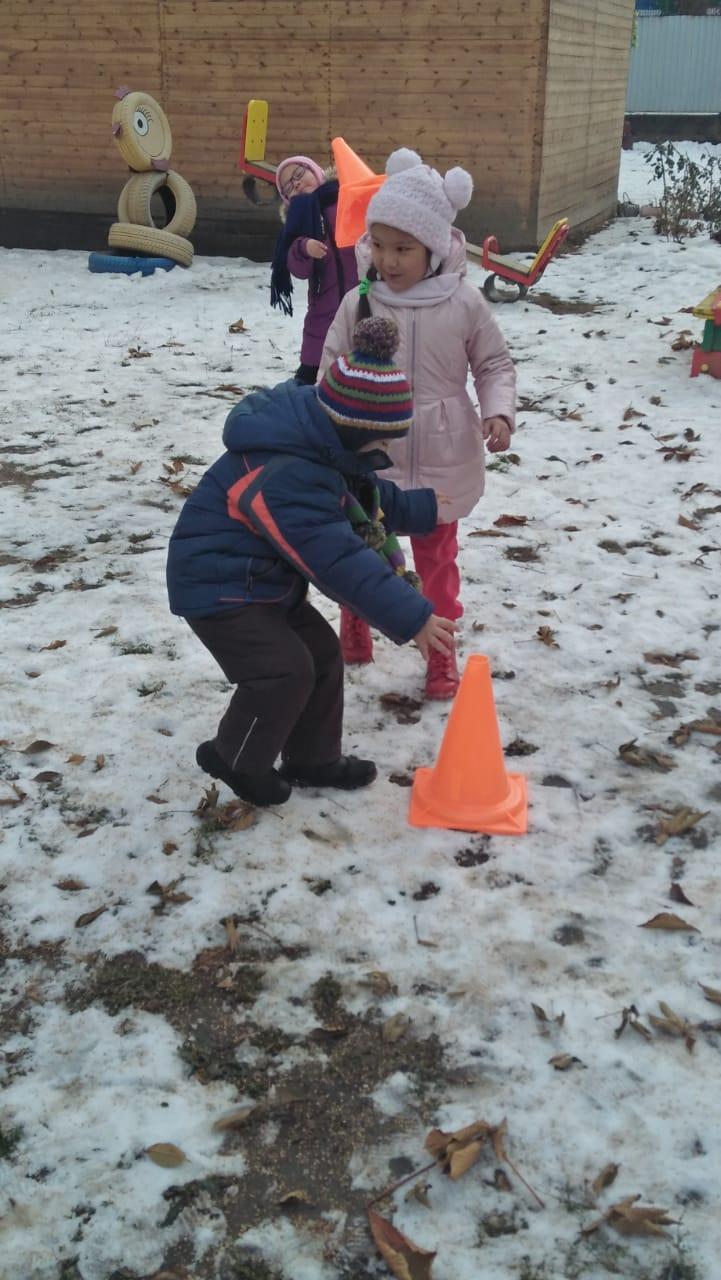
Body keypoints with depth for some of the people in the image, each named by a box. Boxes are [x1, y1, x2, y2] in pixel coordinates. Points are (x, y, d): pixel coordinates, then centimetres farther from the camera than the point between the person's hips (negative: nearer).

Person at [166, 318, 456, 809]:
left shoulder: (324, 445, -2)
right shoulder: (284, 479, -35)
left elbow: (368, 499, 19)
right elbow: (340, 562, -38)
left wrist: (423, 509, 15)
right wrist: (411, 618, -38)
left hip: (263, 580, 10)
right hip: (217, 585, -10)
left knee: (323, 652, 10)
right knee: (286, 669, -16)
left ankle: (314, 758, 25)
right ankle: (236, 759, 9)